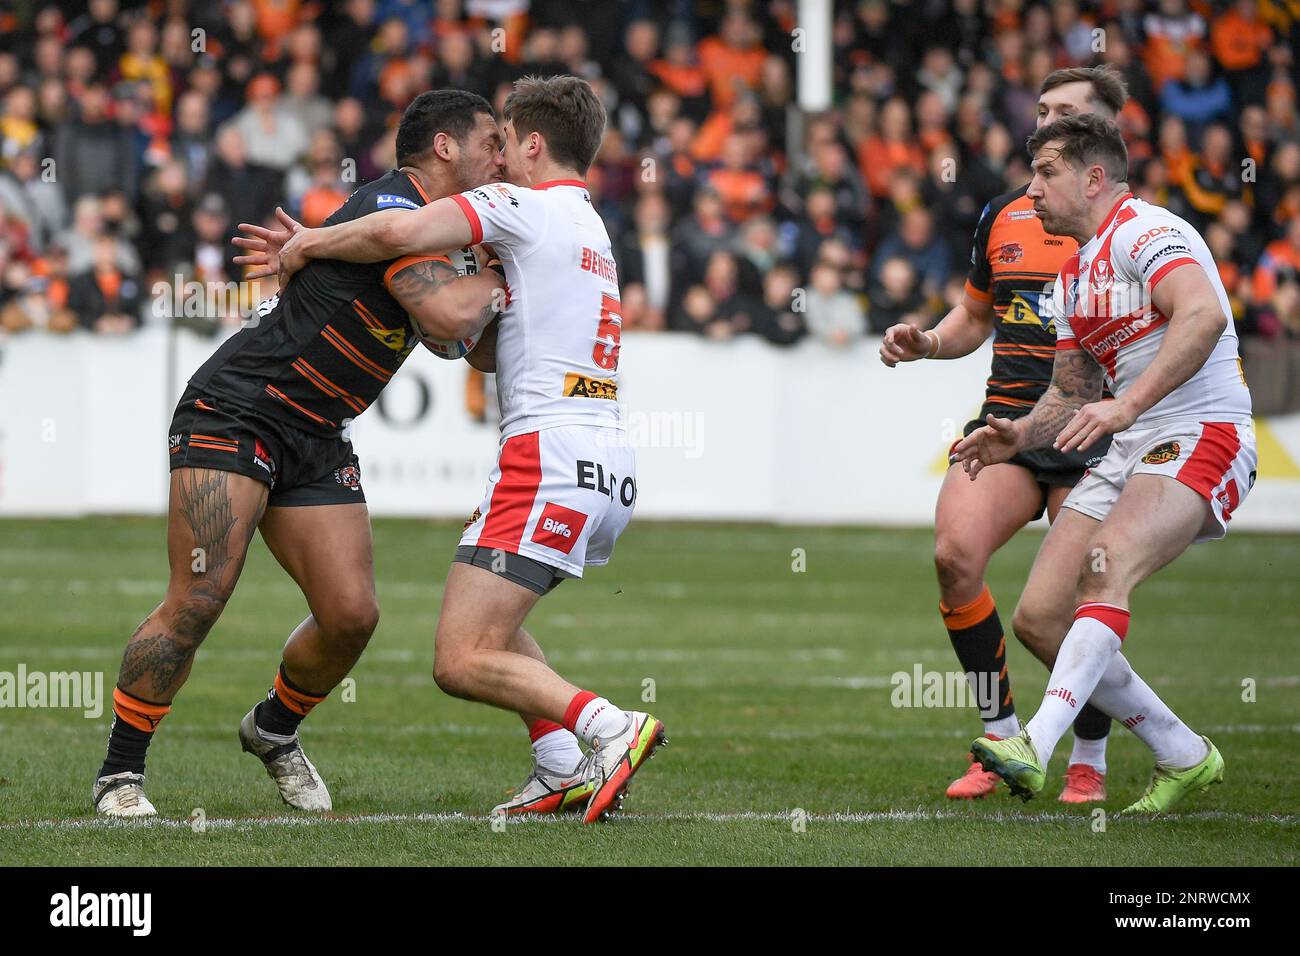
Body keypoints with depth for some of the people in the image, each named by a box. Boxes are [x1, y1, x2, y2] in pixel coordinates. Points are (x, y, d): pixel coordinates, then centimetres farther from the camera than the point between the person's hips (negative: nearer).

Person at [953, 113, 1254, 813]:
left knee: (1106, 568, -32)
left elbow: (1205, 315, -27)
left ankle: (1038, 744, -45)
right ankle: (1182, 757, 10)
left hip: (1200, 436, -9)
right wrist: (1022, 435, 8)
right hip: (1129, 452, 9)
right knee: (1039, 616, -2)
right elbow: (1072, 393, 29)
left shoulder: (1144, 231, -9)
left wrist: (1127, 406, -34)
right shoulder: (1073, 278, 21)